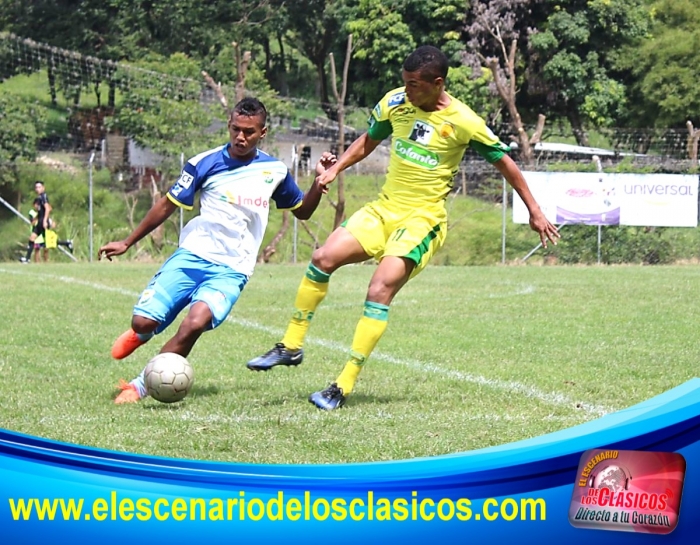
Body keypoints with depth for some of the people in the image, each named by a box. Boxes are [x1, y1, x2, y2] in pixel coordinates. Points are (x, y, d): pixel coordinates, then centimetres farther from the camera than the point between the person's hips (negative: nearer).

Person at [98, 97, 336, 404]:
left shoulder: (274, 171, 8)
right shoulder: (205, 163, 1)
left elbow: (302, 211, 22)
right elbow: (168, 205, 9)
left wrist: (319, 183, 2)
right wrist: (127, 243, 10)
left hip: (231, 271, 0)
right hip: (191, 256, 0)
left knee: (195, 323, -28)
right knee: (143, 321, -14)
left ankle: (140, 387, -13)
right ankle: (142, 333, 28)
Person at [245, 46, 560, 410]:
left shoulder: (464, 123, -12)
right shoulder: (395, 101, 1)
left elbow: (505, 164, -1)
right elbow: (369, 140, 20)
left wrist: (534, 213, 3)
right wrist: (336, 168, 6)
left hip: (422, 219, -5)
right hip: (382, 209, 5)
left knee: (379, 291, -21)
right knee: (323, 258, -13)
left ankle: (343, 387, -19)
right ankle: (291, 347, 2)